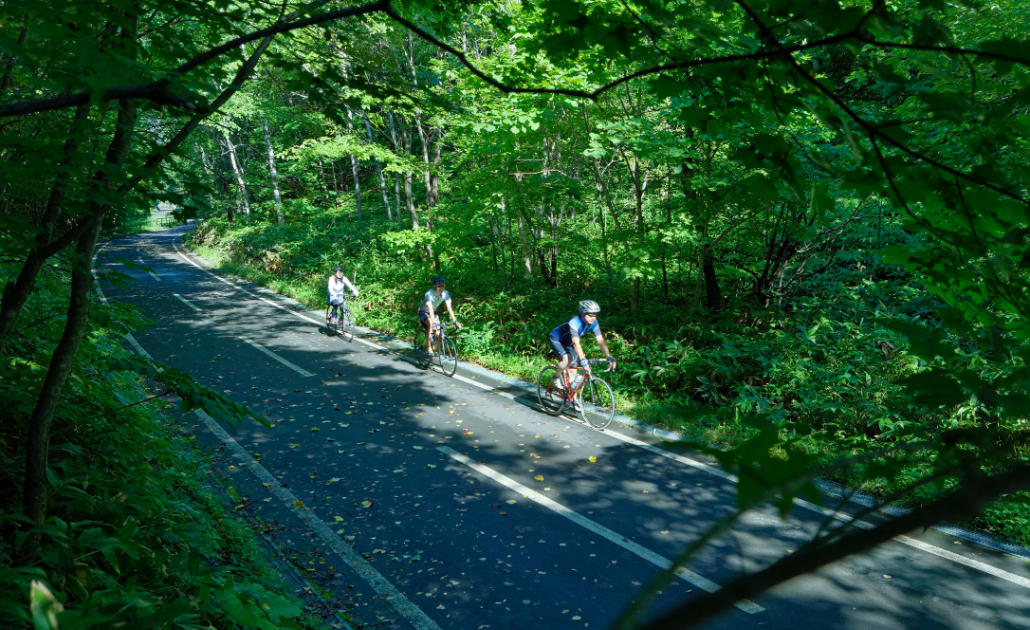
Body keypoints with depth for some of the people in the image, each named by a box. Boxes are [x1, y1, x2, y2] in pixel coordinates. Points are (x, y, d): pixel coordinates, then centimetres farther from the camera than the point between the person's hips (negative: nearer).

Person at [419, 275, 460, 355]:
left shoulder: (445, 293, -21)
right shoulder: (429, 294, -34)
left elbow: (449, 308, -22)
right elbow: (430, 309, -43)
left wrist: (455, 321, -30)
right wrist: (433, 322, -54)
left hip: (434, 311, 5)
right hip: (423, 311, -4)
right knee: (430, 324, -34)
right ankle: (428, 347, -22)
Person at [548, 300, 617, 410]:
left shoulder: (593, 323, -18)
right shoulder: (574, 323, -37)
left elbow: (600, 340, -21)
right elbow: (576, 343, -47)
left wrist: (609, 356, -33)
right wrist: (583, 360, -57)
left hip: (568, 344, 6)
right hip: (556, 340, -6)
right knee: (566, 359, -34)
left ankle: (575, 400, 10)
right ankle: (556, 377, -4)